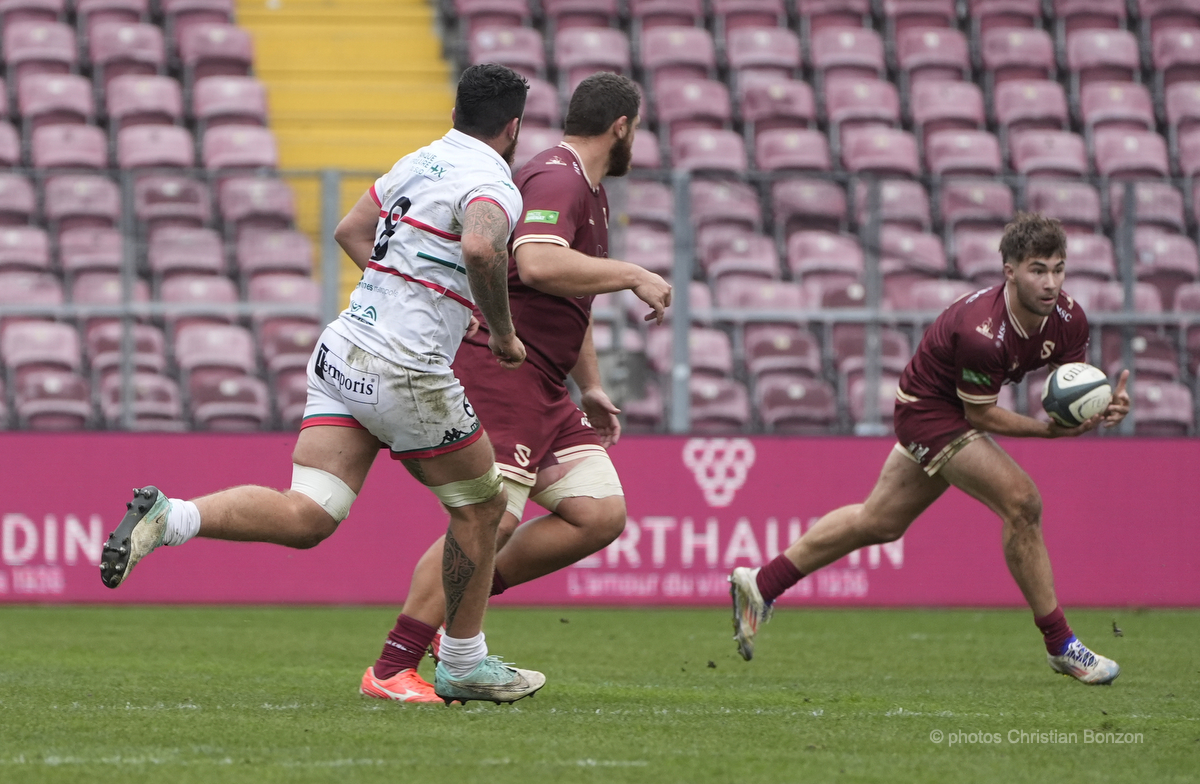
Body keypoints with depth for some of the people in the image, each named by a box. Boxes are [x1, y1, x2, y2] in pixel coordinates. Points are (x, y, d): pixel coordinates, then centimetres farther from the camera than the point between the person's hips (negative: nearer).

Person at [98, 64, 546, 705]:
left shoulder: (418, 162, 16)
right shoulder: (493, 185, -10)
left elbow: (350, 231, 27)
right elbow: (482, 249, -31)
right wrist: (503, 334, -17)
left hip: (343, 348, 7)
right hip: (405, 373, -7)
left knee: (307, 517, -2)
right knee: (481, 506, 14)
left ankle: (168, 518, -21)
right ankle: (464, 665, 24)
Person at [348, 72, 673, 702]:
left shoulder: (590, 193, 23)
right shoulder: (555, 178, -12)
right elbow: (538, 264, -31)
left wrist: (591, 388, 33)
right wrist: (633, 275, -22)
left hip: (542, 389, 10)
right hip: (497, 368, -10)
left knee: (600, 516, 0)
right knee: (491, 521, -19)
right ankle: (390, 669, -16)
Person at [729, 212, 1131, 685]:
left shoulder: (1068, 319, -14)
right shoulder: (982, 331, -35)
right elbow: (980, 415, -23)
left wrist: (1104, 406, -27)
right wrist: (1050, 430, -30)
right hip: (930, 409, -9)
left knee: (880, 522, 19)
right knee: (1021, 500, -19)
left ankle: (761, 585, 32)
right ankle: (1060, 645, -8)